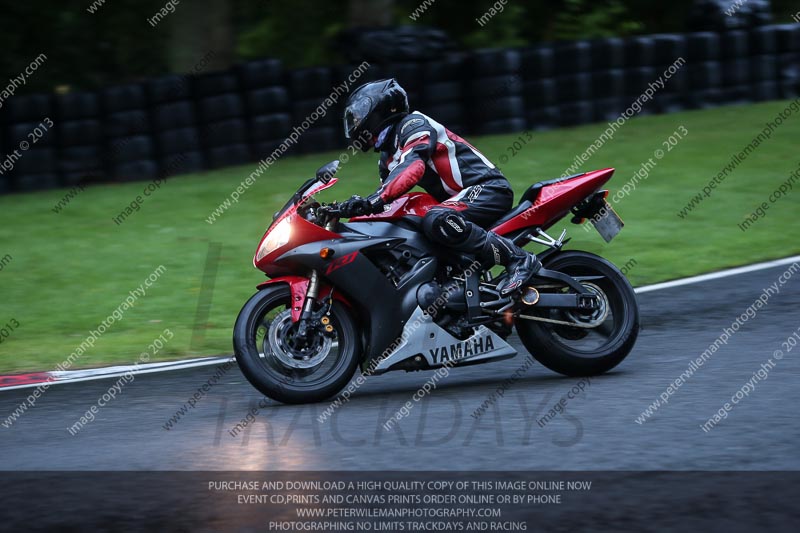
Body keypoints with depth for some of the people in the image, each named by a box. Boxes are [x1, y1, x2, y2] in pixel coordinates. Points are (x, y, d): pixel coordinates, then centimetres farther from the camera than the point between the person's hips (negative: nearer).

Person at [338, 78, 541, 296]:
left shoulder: (412, 124, -9)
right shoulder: (388, 156, 20)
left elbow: (413, 168, -28)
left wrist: (375, 200, -39)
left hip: (488, 188, -10)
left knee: (435, 222, -35)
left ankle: (517, 258, -29)